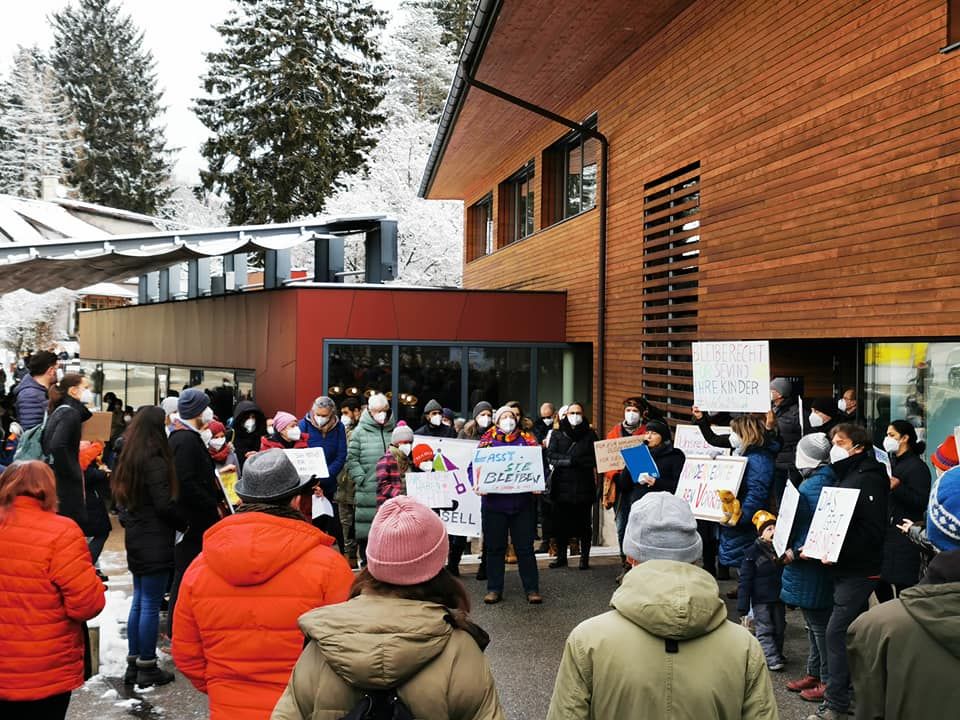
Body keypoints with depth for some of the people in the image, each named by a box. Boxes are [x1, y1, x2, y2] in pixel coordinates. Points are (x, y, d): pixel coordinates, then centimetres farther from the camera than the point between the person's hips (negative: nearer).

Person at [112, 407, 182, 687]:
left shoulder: (128, 459, 11)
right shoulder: (155, 462, -17)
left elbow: (121, 499, 17)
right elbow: (165, 505, -18)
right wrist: (183, 524, -4)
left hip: (135, 540, 9)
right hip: (155, 542, -9)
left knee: (139, 602, 15)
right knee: (151, 605, -1)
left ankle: (133, 663, 22)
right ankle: (147, 667, 6)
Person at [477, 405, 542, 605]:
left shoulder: (527, 440, 8)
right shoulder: (487, 441, 7)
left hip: (522, 503, 0)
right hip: (493, 503, 0)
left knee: (525, 547, 4)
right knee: (494, 547, 8)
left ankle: (532, 589, 11)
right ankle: (494, 589, 17)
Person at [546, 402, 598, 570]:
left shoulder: (590, 435, 6)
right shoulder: (557, 435, 8)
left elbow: (595, 459, -4)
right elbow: (551, 456, -6)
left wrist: (568, 459, -11)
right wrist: (573, 460, -15)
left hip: (584, 485, -1)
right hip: (562, 485, 1)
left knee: (584, 523, 5)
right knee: (560, 523, 7)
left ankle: (585, 557, 13)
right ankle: (561, 556, 18)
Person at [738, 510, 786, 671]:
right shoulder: (752, 552, -12)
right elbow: (744, 581, -12)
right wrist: (743, 607, -15)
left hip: (779, 597, 5)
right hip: (761, 599, -5)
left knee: (779, 628, 15)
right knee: (765, 630, -3)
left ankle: (778, 655, 30)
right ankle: (772, 660, -2)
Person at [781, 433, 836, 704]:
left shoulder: (813, 486, -21)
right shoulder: (825, 479, 9)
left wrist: (795, 553, -24)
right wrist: (792, 548, 8)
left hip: (812, 567, -10)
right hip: (810, 566, 10)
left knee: (819, 624, 1)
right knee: (814, 623, 18)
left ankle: (828, 681, 11)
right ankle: (814, 673, 30)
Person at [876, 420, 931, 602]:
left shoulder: (917, 466, -9)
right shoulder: (890, 462, 16)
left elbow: (922, 503, -18)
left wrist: (898, 487, -27)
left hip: (904, 538, -8)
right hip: (885, 534, 8)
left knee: (903, 586, -3)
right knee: (880, 582, 11)